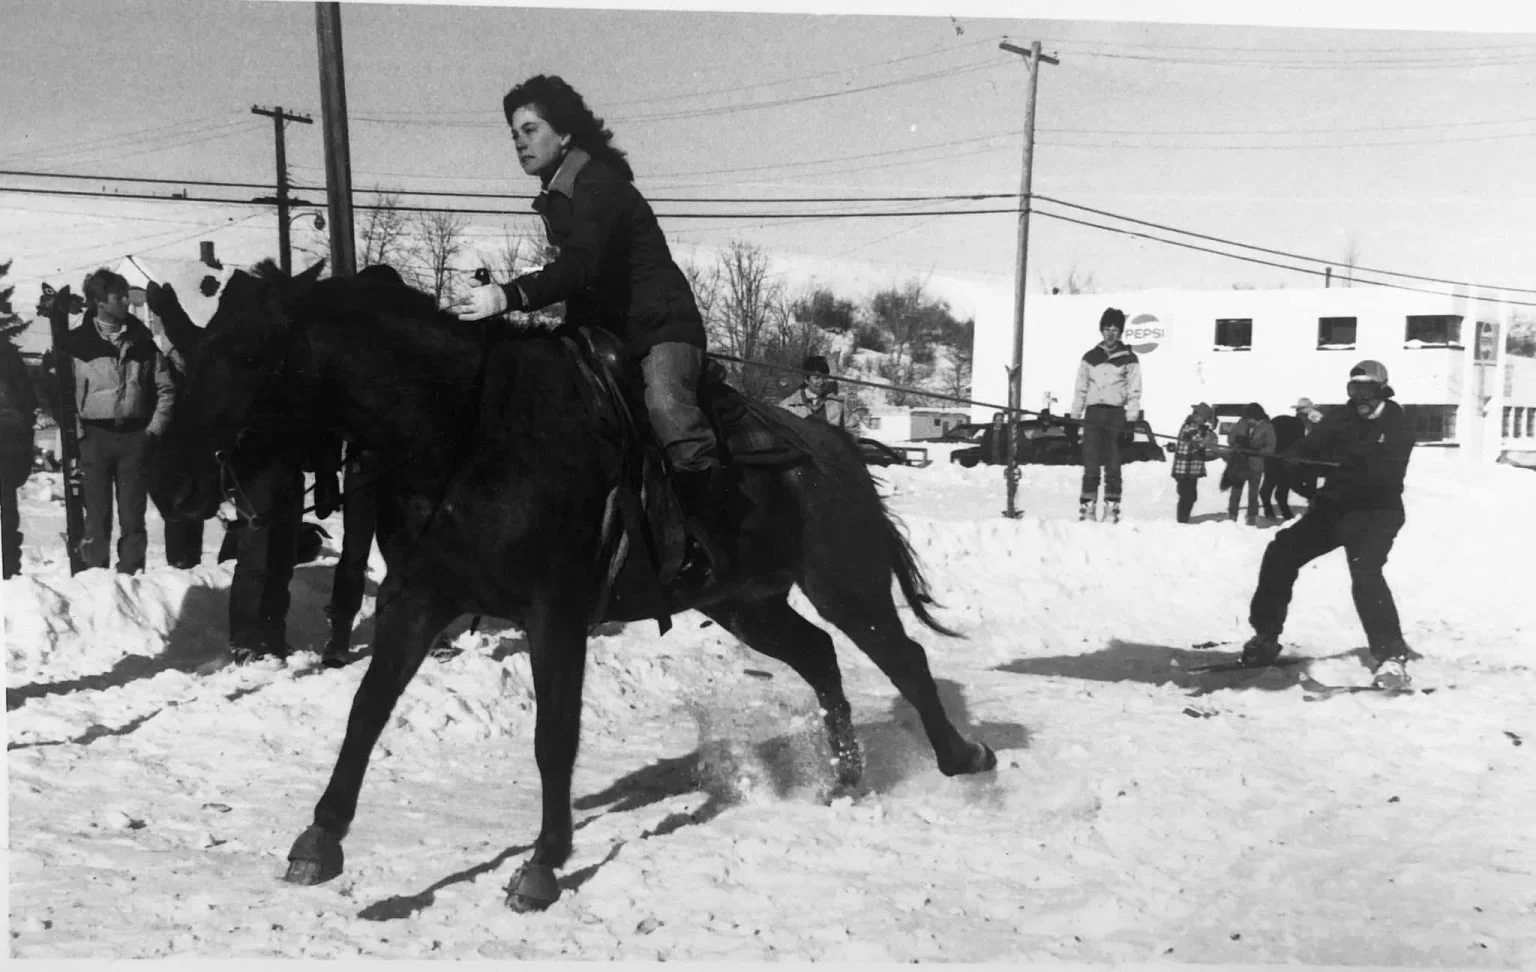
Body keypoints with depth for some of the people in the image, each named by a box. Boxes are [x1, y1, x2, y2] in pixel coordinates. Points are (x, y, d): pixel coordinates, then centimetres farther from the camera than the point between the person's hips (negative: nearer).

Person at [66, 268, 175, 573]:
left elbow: (166, 388, 8)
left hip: (135, 436, 1)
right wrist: (76, 431, -8)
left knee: (133, 516, 3)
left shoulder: (141, 340, 7)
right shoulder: (78, 341, 1)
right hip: (95, 436, -1)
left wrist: (154, 429, 0)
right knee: (97, 516, 2)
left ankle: (131, 575, 10)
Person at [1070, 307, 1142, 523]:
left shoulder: (1128, 358, 6)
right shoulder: (1090, 357, 12)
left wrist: (1132, 419, -7)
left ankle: (1112, 507, 4)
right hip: (1093, 412, 1)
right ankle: (1088, 506, -2)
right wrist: (1075, 416, 5)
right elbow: (1080, 389, 12)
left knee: (1113, 464, 0)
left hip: (1116, 414, -1)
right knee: (1090, 463, -4)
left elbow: (1134, 391, 3)